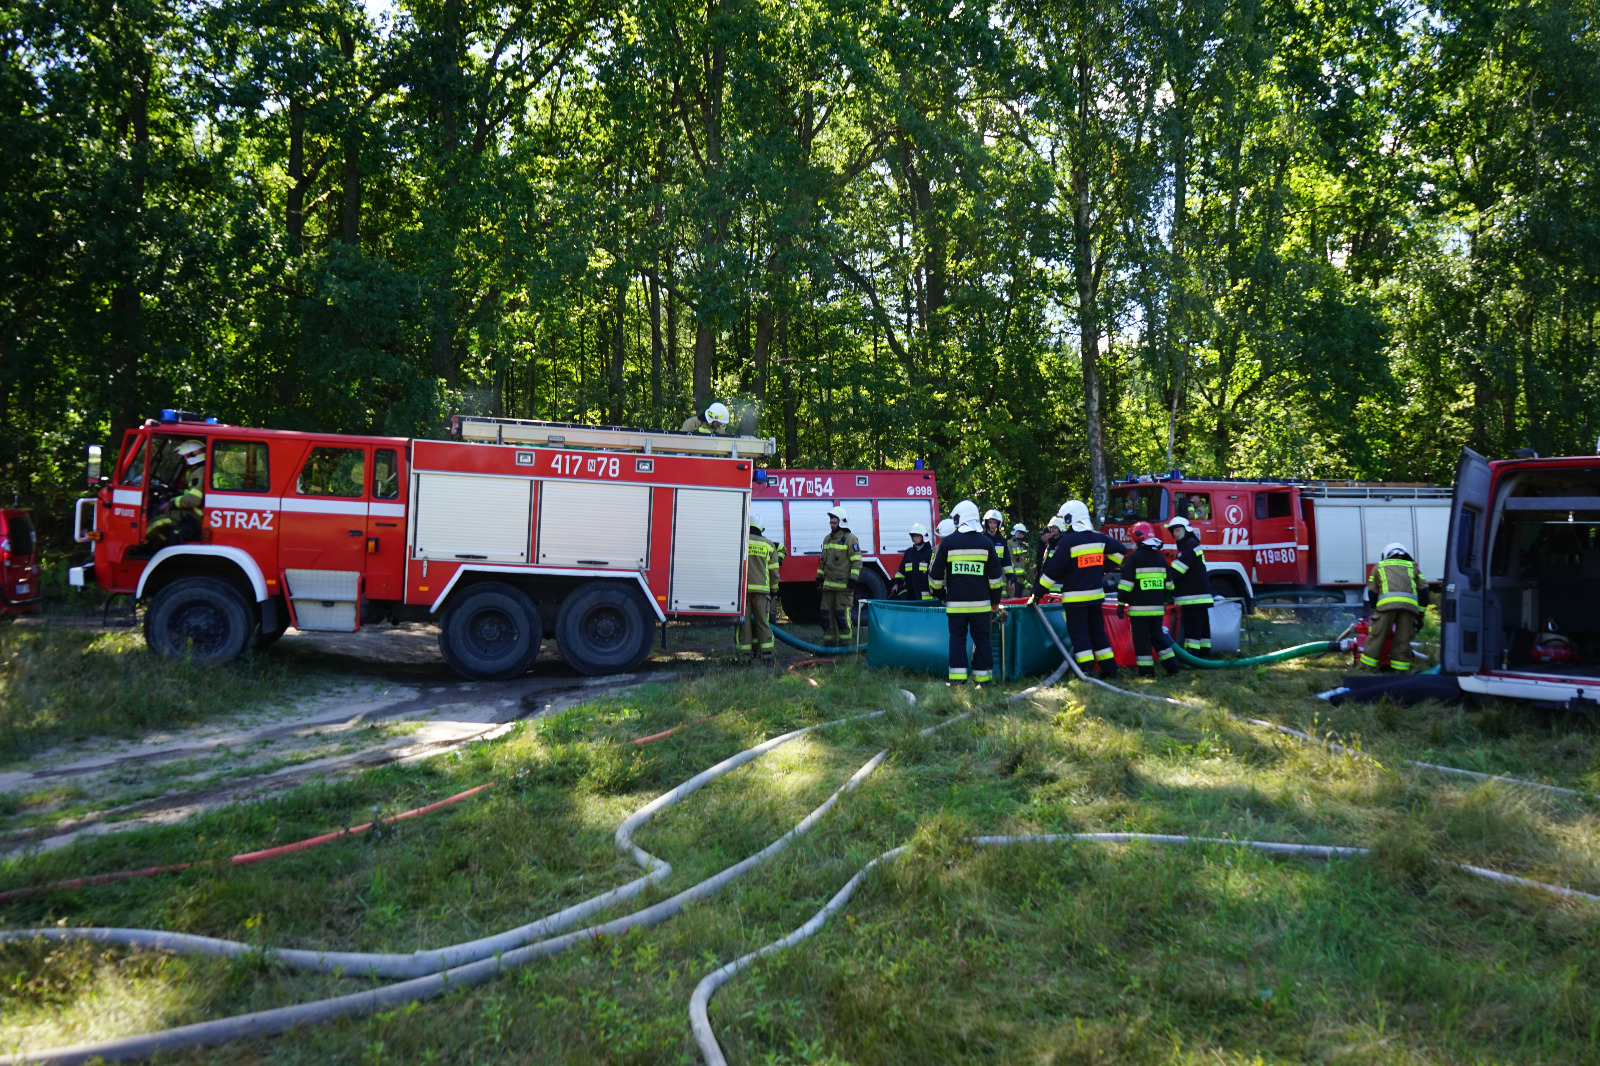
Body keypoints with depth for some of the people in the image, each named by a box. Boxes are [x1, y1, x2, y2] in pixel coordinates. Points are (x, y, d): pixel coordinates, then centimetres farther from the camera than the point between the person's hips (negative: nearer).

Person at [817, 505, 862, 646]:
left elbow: (857, 561, -8)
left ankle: (844, 643, 1)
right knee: (827, 613, 7)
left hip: (843, 584, -7)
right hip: (828, 584, 7)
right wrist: (820, 575, 21)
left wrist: (853, 578, -15)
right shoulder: (827, 539, 17)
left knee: (842, 614, -7)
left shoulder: (850, 539, -5)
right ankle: (829, 642, 13)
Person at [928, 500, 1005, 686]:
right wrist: (995, 600, 14)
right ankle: (982, 677, 9)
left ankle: (957, 677, -2)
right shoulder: (986, 542, 3)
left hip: (955, 602, -1)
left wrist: (941, 594, 17)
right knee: (982, 639, 7)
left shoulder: (947, 542, -1)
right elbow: (996, 576, 5)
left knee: (957, 638, 4)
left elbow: (935, 574, 3)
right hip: (981, 602, 1)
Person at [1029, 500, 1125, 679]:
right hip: (1096, 594, 6)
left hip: (1075, 597, -6)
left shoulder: (1067, 541, -14)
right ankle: (1109, 668, 18)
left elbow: (1052, 571, -14)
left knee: (1078, 633, -1)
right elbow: (1120, 549, 19)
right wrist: (1104, 567, 20)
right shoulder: (1098, 537, 6)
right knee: (1097, 631, 15)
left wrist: (1037, 594, -9)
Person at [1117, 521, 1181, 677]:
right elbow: (1168, 584, 18)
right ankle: (1171, 665, 16)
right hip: (1158, 607, 6)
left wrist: (1121, 604, -7)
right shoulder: (1161, 558, 11)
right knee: (1158, 635, 17)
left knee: (1141, 639, 0)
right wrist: (1163, 601, 28)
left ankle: (1146, 670, 1)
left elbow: (1126, 584, -12)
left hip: (1139, 608, -6)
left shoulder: (1134, 558, -8)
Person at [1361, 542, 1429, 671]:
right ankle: (1402, 672, 5)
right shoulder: (1412, 567, 31)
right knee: (1403, 639, 5)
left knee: (1376, 636, 0)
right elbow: (1423, 591, 23)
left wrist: (1376, 610, 35)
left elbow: (1372, 592, 25)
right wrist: (1420, 616, 26)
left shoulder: (1379, 566, 28)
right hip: (1410, 605, 2)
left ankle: (1365, 669, 0)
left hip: (1387, 602, -1)